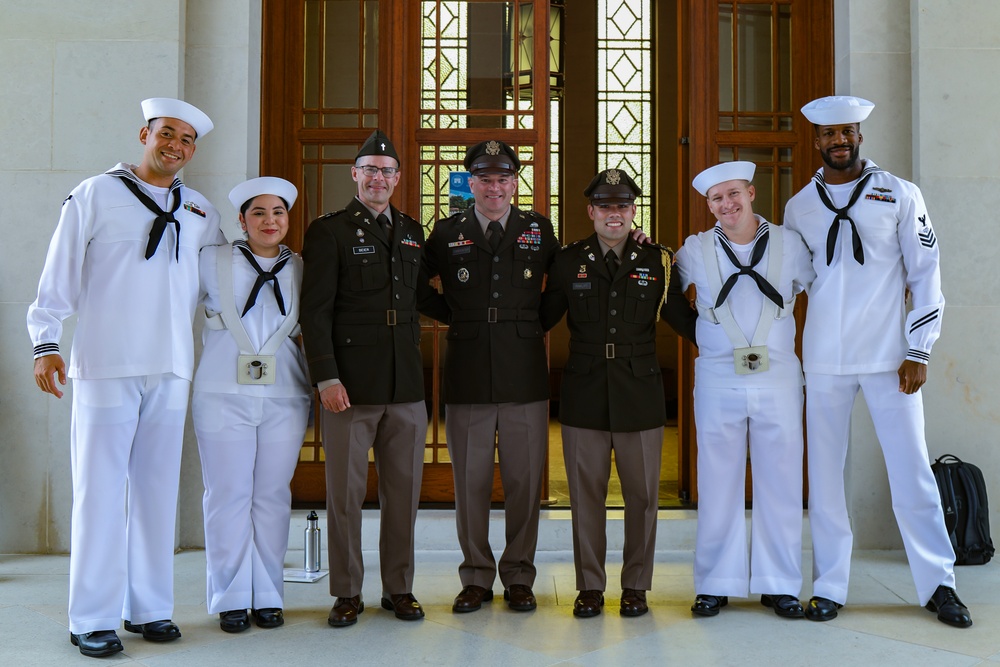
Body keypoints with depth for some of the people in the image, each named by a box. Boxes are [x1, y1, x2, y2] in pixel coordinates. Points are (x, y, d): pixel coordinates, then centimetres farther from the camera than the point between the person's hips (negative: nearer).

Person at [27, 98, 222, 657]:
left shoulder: (201, 212, 15)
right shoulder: (97, 195, 4)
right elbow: (60, 274, 1)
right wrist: (46, 341, -6)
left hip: (171, 369, 4)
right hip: (106, 365, -4)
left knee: (158, 489, 6)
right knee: (101, 490, -3)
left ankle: (149, 608, 16)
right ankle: (93, 621, 5)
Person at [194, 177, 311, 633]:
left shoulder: (301, 271, 10)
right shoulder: (213, 262, 6)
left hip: (285, 401, 1)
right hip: (223, 397, -1)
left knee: (272, 497, 5)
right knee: (228, 496, 1)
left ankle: (267, 596, 16)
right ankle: (231, 599, 13)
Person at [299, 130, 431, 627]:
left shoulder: (412, 232, 16)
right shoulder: (329, 232, 1)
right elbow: (315, 311, -5)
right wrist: (326, 377, -13)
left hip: (407, 384, 4)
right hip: (350, 384, -4)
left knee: (404, 489, 8)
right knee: (345, 491, 2)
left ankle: (399, 588, 21)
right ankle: (347, 594, 14)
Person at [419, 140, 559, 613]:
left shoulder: (539, 230, 8)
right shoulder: (447, 233, 6)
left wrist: (536, 319, 9)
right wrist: (455, 316, 9)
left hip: (526, 378, 0)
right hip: (468, 379, 0)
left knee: (525, 481, 5)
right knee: (470, 481, 5)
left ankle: (518, 576, 19)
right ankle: (476, 578, 19)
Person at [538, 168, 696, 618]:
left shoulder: (658, 262, 5)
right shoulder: (568, 262, 6)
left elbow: (685, 320, 9)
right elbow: (542, 318, 10)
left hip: (640, 395, 0)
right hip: (584, 397, 0)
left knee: (642, 495, 7)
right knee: (586, 494, 6)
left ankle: (636, 586, 22)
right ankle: (590, 586, 20)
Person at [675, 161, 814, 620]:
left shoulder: (788, 243, 5)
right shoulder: (695, 250, 5)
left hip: (778, 378, 1)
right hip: (718, 380, 0)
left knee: (780, 482, 5)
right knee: (718, 483, 4)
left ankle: (780, 585, 17)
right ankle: (715, 584, 15)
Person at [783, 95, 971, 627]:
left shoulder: (899, 196, 3)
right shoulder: (798, 208, 9)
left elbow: (925, 274, 1)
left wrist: (918, 351, -5)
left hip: (888, 359, -2)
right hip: (824, 361, 2)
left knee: (911, 471, 1)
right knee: (824, 474, 5)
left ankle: (939, 584, 16)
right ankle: (829, 588, 15)